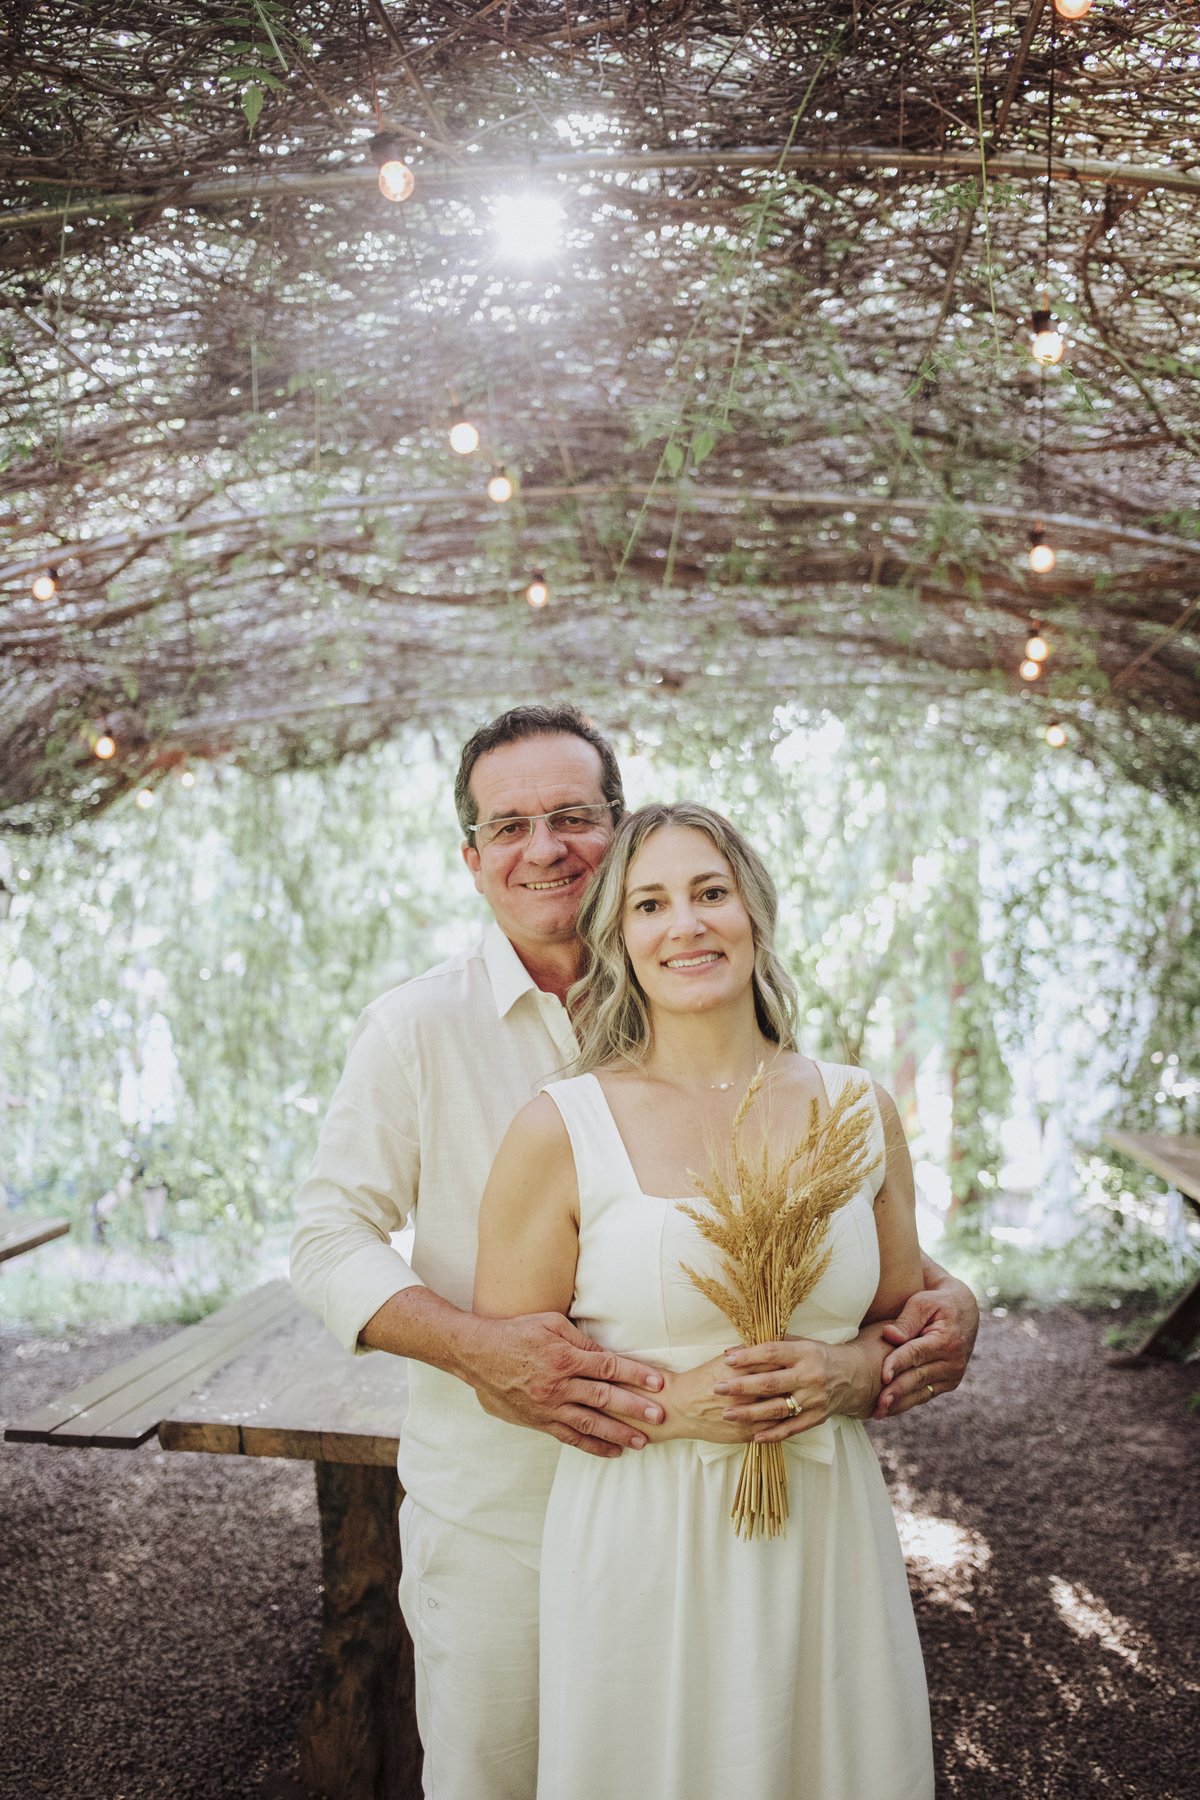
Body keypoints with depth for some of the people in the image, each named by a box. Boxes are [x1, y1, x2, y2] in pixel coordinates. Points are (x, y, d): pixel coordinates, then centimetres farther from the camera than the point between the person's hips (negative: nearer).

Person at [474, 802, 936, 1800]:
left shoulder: (859, 1110, 1)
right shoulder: (560, 1130, -8)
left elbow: (912, 1322, 11)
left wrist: (854, 1372, -10)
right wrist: (667, 1403, -18)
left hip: (830, 1537, 3)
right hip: (642, 1550, -3)